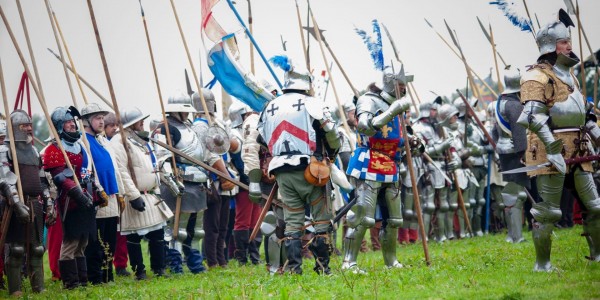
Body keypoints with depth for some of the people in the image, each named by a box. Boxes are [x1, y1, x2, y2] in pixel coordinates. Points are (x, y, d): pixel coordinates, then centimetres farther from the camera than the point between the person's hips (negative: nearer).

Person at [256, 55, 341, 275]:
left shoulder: (269, 108, 14)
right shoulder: (312, 104, -2)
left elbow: (255, 145, 16)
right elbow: (332, 136, -2)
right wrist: (332, 155, 18)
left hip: (282, 173, 4)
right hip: (309, 171, -4)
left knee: (292, 221, 9)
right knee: (322, 219, 3)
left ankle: (293, 267, 3)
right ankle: (322, 266, 0)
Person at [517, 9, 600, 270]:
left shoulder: (569, 77, 20)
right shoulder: (538, 77, -9)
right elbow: (534, 116, -21)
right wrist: (552, 149, -27)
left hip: (577, 152, 9)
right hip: (552, 151, -9)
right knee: (548, 211, -5)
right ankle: (542, 264, 1)